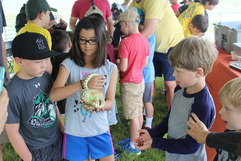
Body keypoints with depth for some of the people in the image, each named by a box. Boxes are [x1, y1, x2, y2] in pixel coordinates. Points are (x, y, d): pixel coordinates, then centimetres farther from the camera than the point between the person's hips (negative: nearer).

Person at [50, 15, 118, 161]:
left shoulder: (110, 68, -5)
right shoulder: (69, 65, -10)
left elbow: (110, 102, -3)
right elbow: (53, 95, -21)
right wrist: (83, 84, -33)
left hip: (100, 130, 2)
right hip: (74, 132, -1)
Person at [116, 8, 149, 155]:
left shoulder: (126, 42, -21)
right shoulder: (144, 40, 1)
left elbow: (123, 67, -21)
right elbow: (145, 63, 8)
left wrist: (115, 63, -2)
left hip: (129, 83, -8)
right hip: (140, 80, 8)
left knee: (133, 116, 3)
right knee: (139, 112, 18)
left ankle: (134, 147, 17)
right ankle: (136, 139, 34)